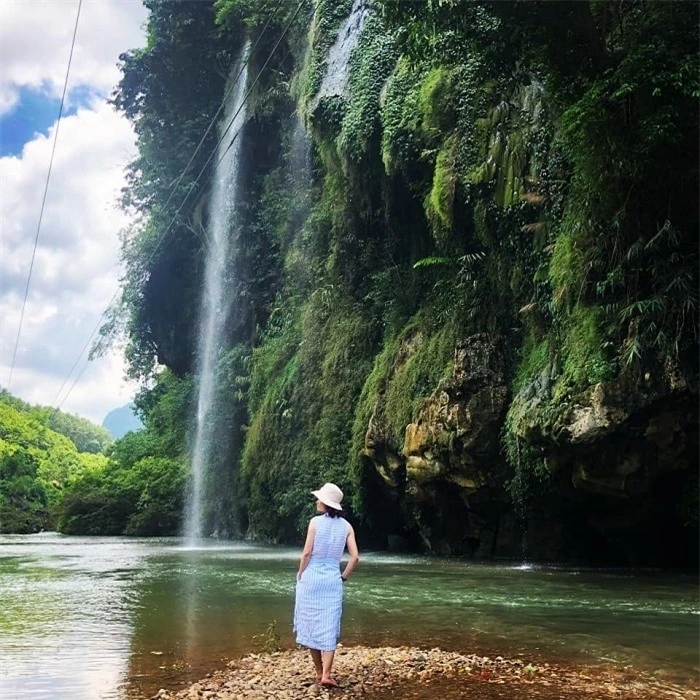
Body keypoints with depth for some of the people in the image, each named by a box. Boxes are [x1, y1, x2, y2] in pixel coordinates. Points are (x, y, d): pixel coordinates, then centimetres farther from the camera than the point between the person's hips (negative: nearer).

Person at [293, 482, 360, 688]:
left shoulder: (316, 522, -8)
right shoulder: (346, 526, 2)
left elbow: (307, 553, -10)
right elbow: (355, 557, -3)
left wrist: (300, 574, 4)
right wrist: (344, 577, 9)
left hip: (311, 577, -2)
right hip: (332, 579, 2)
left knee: (311, 624, 11)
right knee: (329, 628, 4)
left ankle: (319, 672, 18)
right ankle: (326, 675, -5)